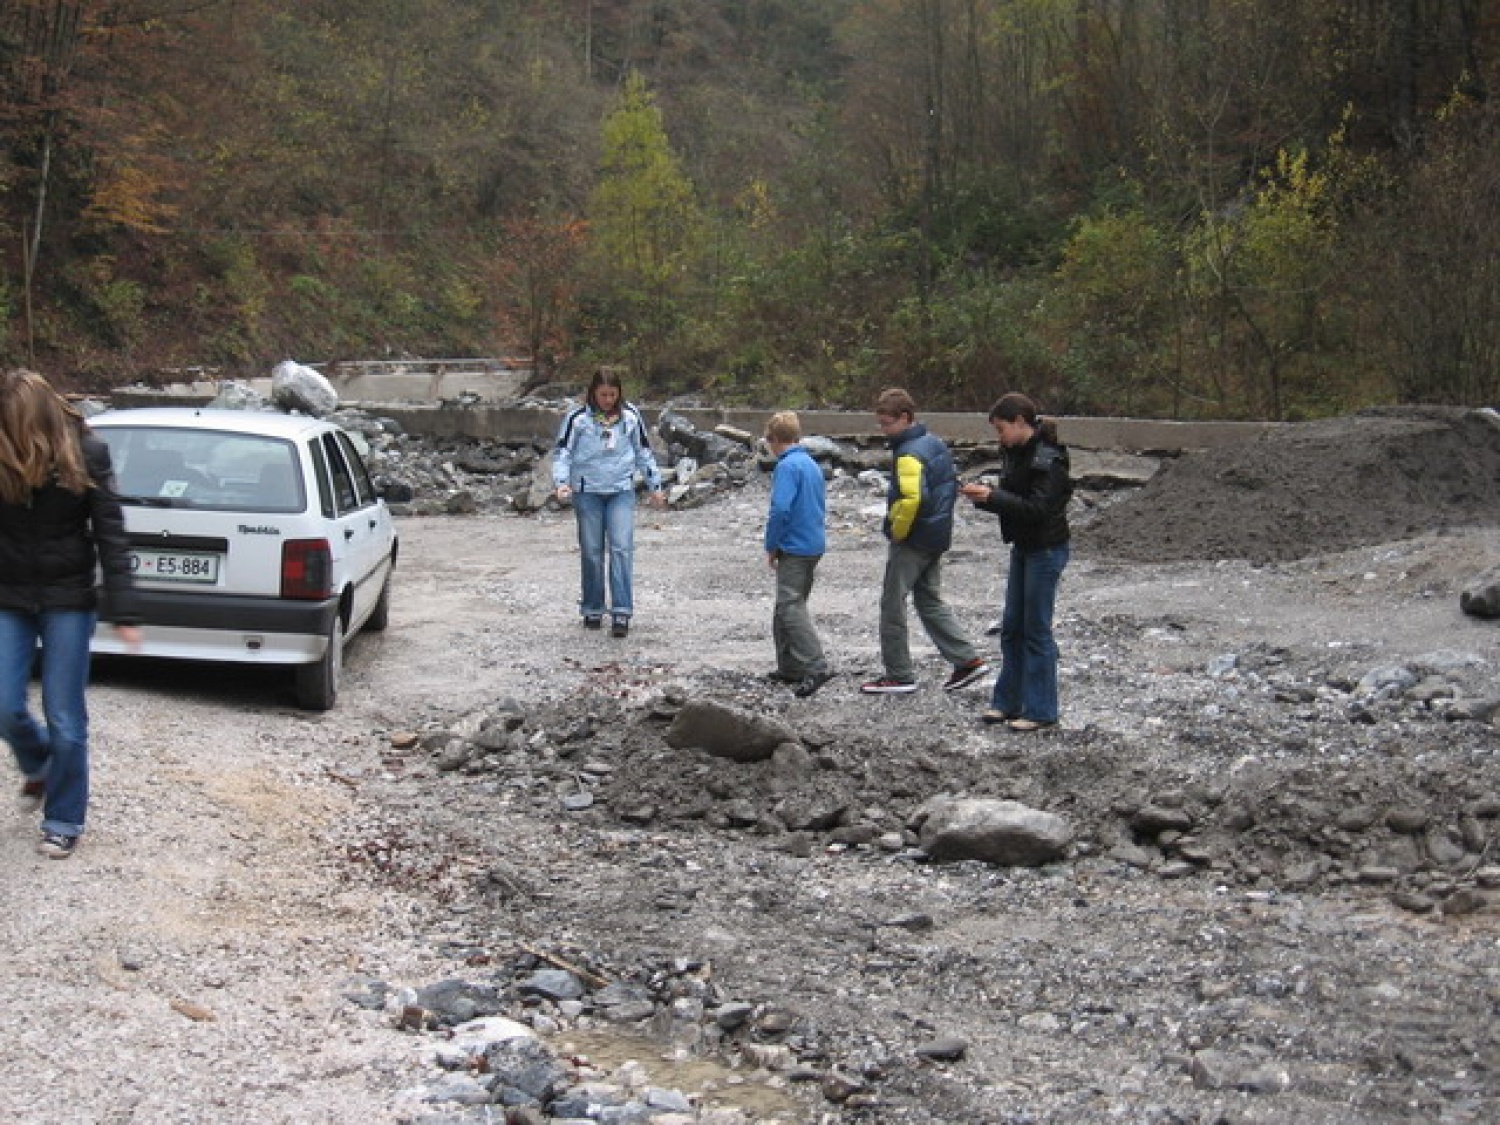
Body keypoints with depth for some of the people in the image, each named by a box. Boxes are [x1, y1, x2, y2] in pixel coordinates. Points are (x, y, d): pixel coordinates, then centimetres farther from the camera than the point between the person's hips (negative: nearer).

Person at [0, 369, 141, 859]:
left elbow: (110, 534, -9)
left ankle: (64, 820, 18)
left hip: (68, 601, -2)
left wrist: (123, 612, -13)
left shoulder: (86, 454, -12)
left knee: (64, 717, 2)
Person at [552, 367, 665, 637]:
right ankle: (593, 610, 17)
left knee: (621, 548, -10)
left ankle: (622, 612, -11)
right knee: (592, 552, 4)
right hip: (587, 492, -1)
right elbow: (562, 452, 0)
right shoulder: (577, 418, -2)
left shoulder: (630, 416, 5)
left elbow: (644, 452, 16)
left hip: (622, 491, 1)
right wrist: (562, 482, -16)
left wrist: (655, 486, 18)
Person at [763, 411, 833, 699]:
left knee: (791, 608, -10)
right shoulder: (812, 464, 14)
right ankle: (790, 668, 20)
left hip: (794, 548, -9)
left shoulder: (787, 466, -14)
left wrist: (771, 547, -11)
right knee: (787, 607, 17)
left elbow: (780, 509, -23)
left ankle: (817, 668, -19)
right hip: (815, 545, 9)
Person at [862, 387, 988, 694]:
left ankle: (899, 675, 7)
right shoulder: (936, 443, 10)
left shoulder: (908, 454, -20)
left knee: (892, 604, 2)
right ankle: (968, 660, 12)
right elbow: (953, 484, 18)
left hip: (911, 542, -9)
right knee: (930, 601, 17)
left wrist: (897, 530, -17)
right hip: (938, 538, 9)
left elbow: (911, 498, -32)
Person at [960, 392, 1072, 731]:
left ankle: (1041, 711, 6)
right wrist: (984, 497, -6)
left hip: (1046, 550, -9)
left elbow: (1037, 509, -25)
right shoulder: (1017, 454, 8)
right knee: (1012, 627, 12)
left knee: (1036, 630, -2)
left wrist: (992, 496, -25)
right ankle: (1008, 701, 22)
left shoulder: (1048, 460, -19)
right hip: (1023, 547, 9)